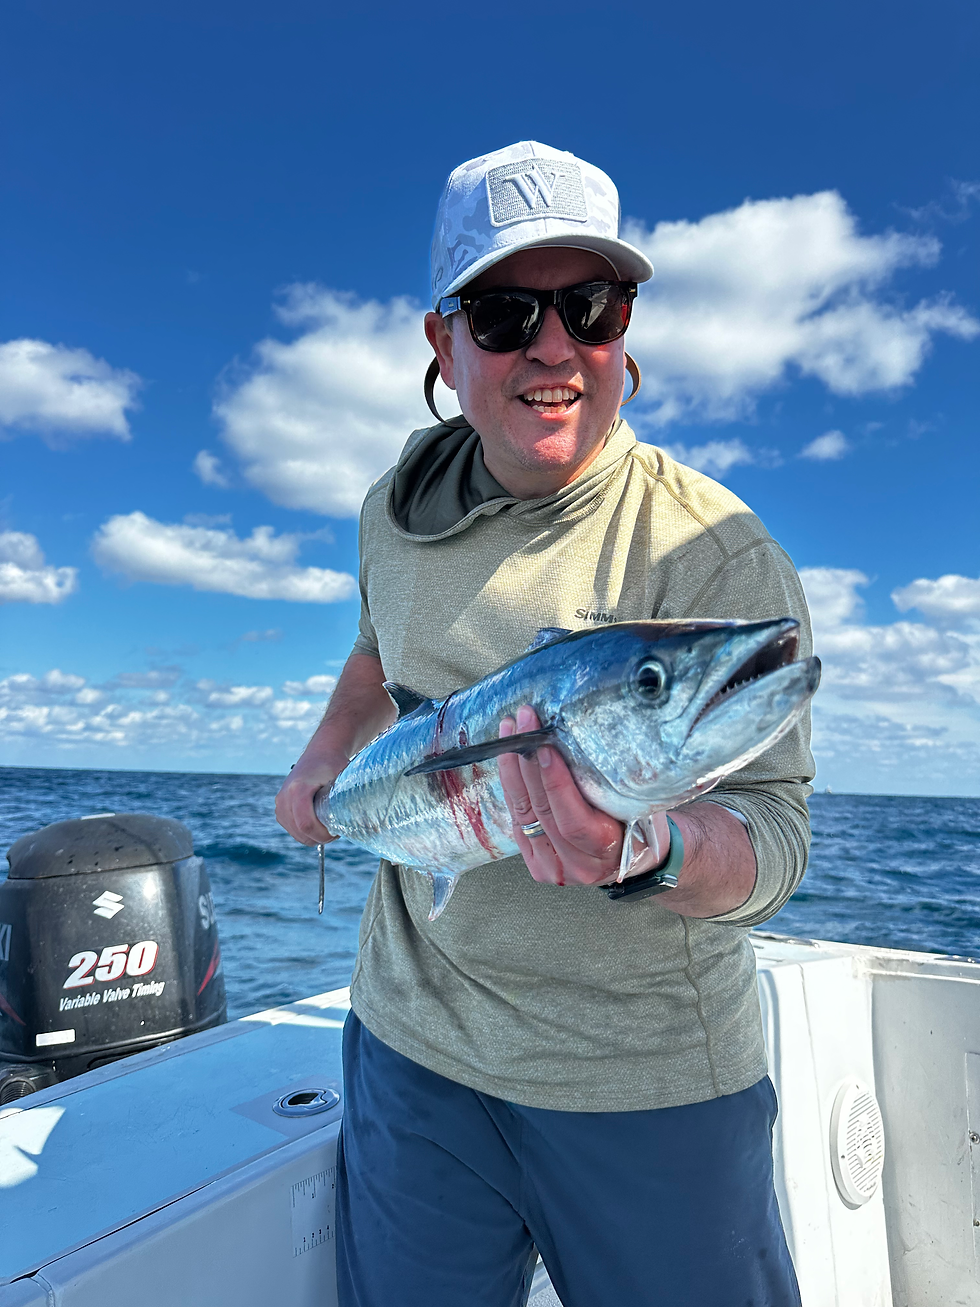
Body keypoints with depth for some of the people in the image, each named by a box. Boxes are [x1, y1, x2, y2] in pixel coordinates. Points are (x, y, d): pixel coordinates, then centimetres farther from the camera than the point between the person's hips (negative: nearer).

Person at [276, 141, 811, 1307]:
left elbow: (774, 841, -20)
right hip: (415, 1043, 4)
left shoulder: (715, 555, -17)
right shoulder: (397, 511, -1)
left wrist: (652, 849, -40)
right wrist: (325, 760, 9)